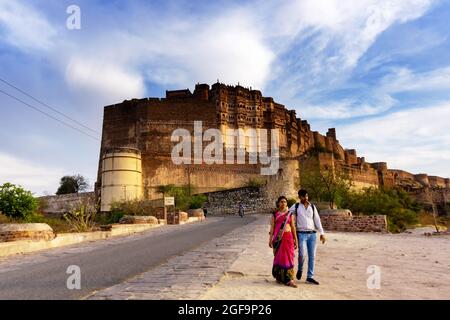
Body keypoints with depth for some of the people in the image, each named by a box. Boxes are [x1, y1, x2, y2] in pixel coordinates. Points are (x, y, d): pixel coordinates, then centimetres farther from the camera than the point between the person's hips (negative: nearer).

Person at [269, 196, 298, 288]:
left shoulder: (290, 214, 7)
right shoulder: (274, 214, 5)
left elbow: (293, 227, 8)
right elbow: (272, 227, 3)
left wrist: (296, 240, 7)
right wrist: (270, 239, -4)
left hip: (288, 237, 1)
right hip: (278, 238, -1)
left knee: (288, 257, -3)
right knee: (279, 257, 5)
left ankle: (289, 279, -1)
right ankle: (279, 276, 21)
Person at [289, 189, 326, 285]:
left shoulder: (312, 207, 11)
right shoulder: (295, 207, 3)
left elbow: (317, 220, 9)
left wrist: (322, 233, 3)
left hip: (312, 234, 3)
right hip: (301, 234, -3)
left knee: (312, 256, 2)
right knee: (302, 254, -14)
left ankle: (310, 277, 11)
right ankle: (300, 269, 15)